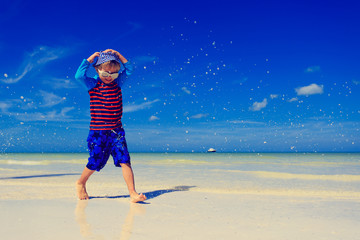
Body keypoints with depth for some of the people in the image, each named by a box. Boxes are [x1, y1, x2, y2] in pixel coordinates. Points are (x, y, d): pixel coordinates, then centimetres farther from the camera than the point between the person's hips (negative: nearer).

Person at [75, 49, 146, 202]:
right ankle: (80, 184, 35)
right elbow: (79, 75, -19)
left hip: (116, 131, 3)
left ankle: (132, 193, -7)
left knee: (124, 161, -8)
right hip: (97, 132, -3)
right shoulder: (93, 84, -3)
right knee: (95, 162, 7)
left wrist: (118, 55, -2)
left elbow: (129, 69, 4)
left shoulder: (117, 82, 8)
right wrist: (91, 58, -14)